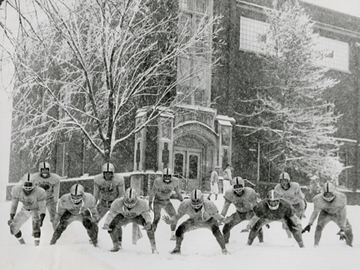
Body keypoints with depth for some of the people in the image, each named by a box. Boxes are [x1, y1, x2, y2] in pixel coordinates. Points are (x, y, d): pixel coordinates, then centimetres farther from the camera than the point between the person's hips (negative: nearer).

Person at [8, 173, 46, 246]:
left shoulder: (40, 192, -36)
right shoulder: (16, 190, -26)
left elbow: (42, 207, -29)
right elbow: (14, 204, -11)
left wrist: (41, 219, -45)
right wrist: (11, 218, -17)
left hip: (37, 209, -4)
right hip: (25, 209, 4)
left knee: (36, 224, -33)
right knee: (13, 228, 2)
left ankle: (37, 245, -23)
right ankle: (22, 244, 26)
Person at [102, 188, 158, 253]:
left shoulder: (142, 204, -38)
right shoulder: (117, 203, -36)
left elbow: (146, 214, -26)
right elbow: (111, 214, -23)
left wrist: (148, 223, -47)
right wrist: (106, 224, -40)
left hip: (137, 217, -1)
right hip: (123, 217, 1)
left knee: (149, 226, -27)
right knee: (111, 226, -21)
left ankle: (153, 247, -9)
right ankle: (116, 245, 5)